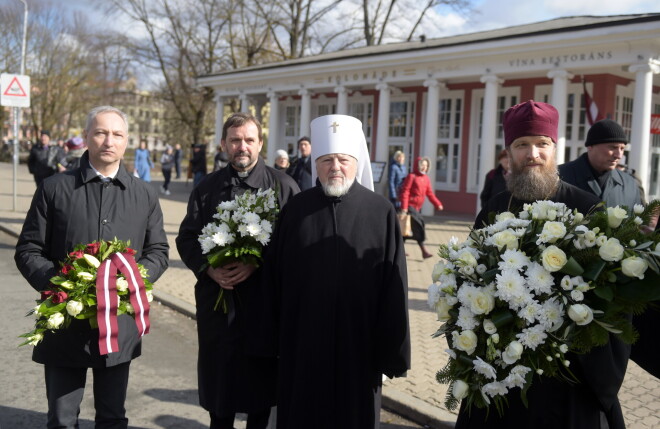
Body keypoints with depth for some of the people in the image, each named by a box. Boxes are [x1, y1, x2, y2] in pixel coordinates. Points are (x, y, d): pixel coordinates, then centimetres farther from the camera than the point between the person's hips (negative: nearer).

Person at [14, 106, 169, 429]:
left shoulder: (145, 195, 7)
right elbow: (28, 250, 1)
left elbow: (158, 251, 9)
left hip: (120, 326, 2)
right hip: (65, 323, -1)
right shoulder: (54, 189, 0)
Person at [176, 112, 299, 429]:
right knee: (218, 376, 11)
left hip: (264, 298, -2)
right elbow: (186, 238, 6)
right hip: (216, 297, 2)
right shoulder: (207, 187, 8)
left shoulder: (283, 186, -1)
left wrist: (256, 265, -19)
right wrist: (210, 269, -12)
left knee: (260, 376, 9)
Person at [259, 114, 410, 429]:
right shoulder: (295, 210, 1)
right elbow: (274, 277, 5)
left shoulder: (381, 213, -5)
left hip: (358, 345, -2)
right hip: (301, 344, 2)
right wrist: (273, 337, 4)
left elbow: (394, 288, -5)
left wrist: (392, 349, -5)